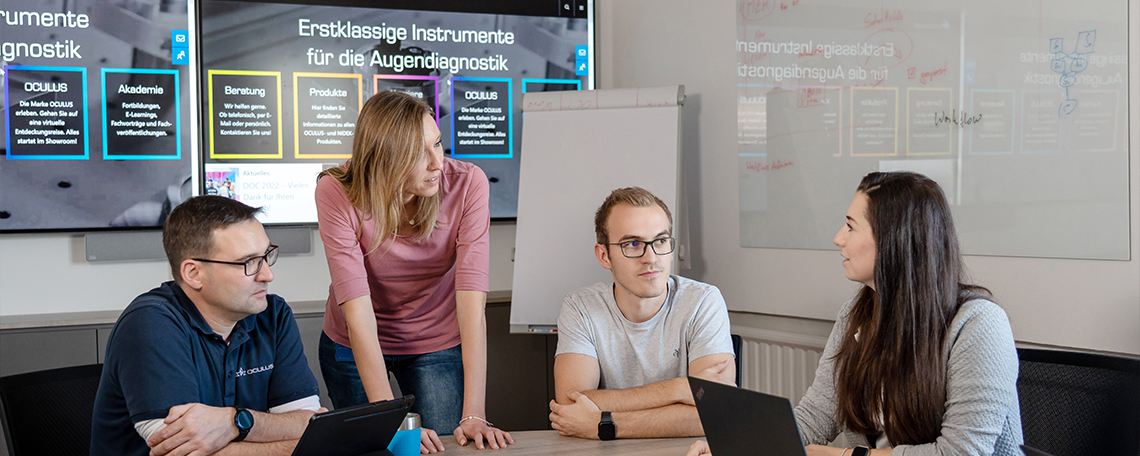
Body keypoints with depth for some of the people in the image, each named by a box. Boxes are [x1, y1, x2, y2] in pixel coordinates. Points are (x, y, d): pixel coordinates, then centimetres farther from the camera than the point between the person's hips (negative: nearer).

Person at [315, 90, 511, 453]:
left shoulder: (466, 184, -25)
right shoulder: (337, 193, -28)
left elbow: (472, 304, -30)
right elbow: (358, 314, -33)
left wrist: (473, 414, -37)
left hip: (437, 343, 0)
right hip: (353, 348, 0)